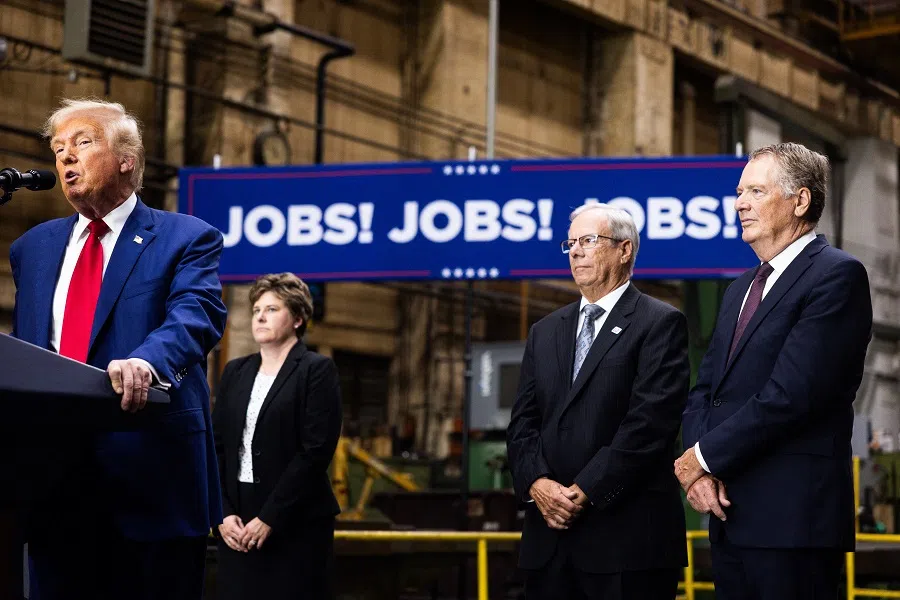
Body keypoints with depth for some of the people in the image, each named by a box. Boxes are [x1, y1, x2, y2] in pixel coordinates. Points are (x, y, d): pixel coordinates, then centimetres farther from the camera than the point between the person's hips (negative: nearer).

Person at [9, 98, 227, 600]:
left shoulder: (188, 239, 2)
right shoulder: (33, 247, 20)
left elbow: (197, 315, -16)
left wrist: (147, 360, -37)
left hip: (149, 471, -5)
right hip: (52, 470, 5)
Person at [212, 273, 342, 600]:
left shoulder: (317, 369, -2)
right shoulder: (235, 371, 14)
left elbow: (316, 450, -11)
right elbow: (216, 446, 10)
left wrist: (269, 517, -14)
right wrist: (223, 513, -4)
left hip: (296, 524, -5)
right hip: (237, 520, 5)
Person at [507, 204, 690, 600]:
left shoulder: (660, 324, -2)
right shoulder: (546, 332, 18)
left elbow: (649, 422, -12)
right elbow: (522, 423, 11)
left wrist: (584, 491, -14)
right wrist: (537, 484, -7)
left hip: (626, 536, -5)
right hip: (549, 535, 5)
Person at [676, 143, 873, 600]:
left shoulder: (837, 275, -9)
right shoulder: (741, 288, 19)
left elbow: (790, 394, -18)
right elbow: (704, 390, 14)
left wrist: (704, 457, -10)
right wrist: (699, 469, -4)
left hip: (793, 517, -8)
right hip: (729, 512, 8)